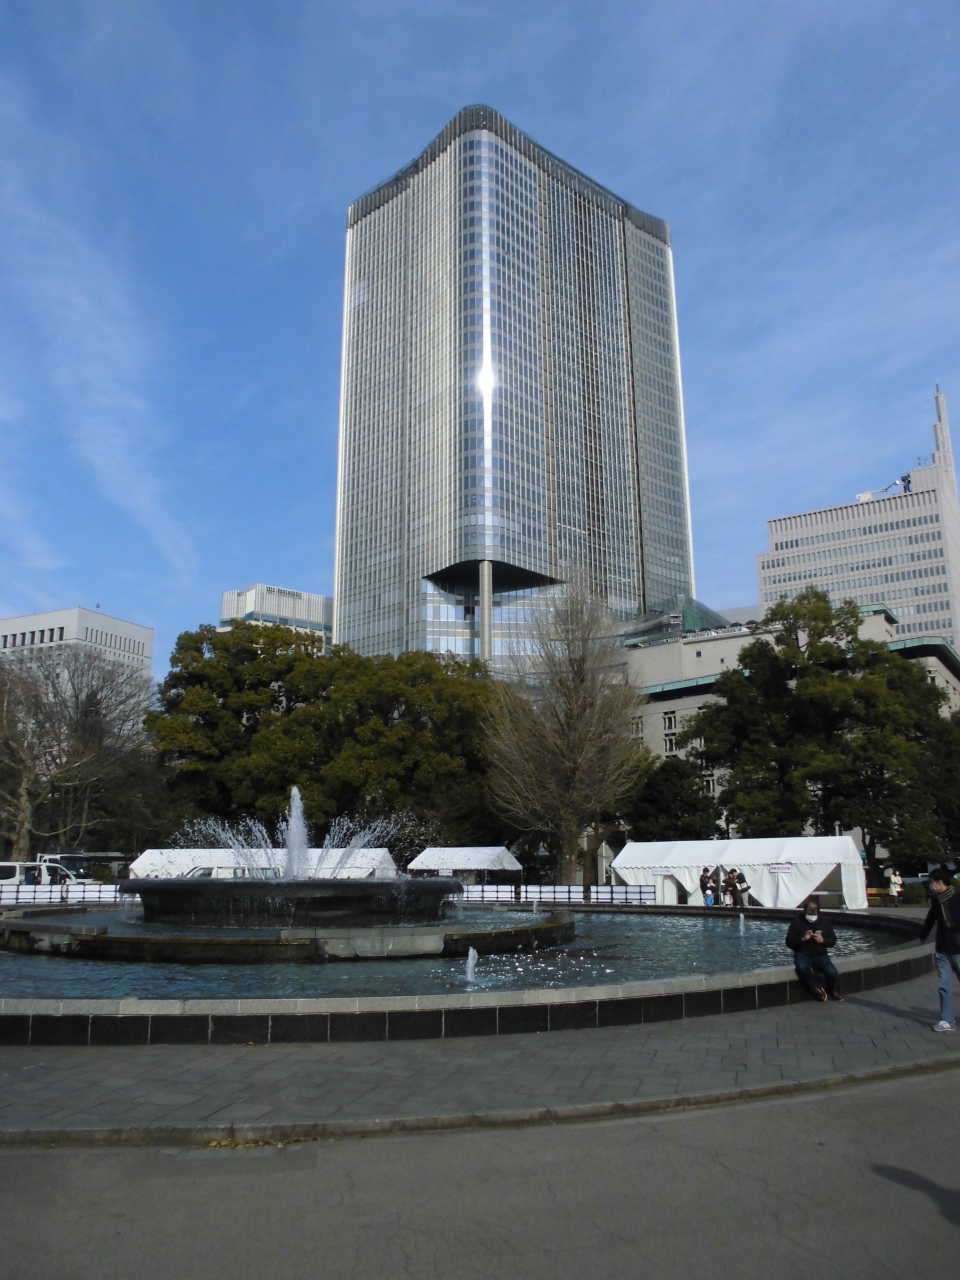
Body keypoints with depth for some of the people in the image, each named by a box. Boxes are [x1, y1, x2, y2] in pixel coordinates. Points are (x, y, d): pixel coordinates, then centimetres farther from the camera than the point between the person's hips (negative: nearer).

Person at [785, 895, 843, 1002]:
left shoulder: (823, 923, 9)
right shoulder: (797, 923, -1)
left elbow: (833, 941, 12)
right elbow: (789, 942, -3)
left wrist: (823, 940, -9)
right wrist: (802, 939, -20)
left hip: (820, 954, 3)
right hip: (802, 954, -2)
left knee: (832, 973, -24)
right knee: (802, 967, -38)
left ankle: (834, 992, 10)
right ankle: (816, 989, -14)